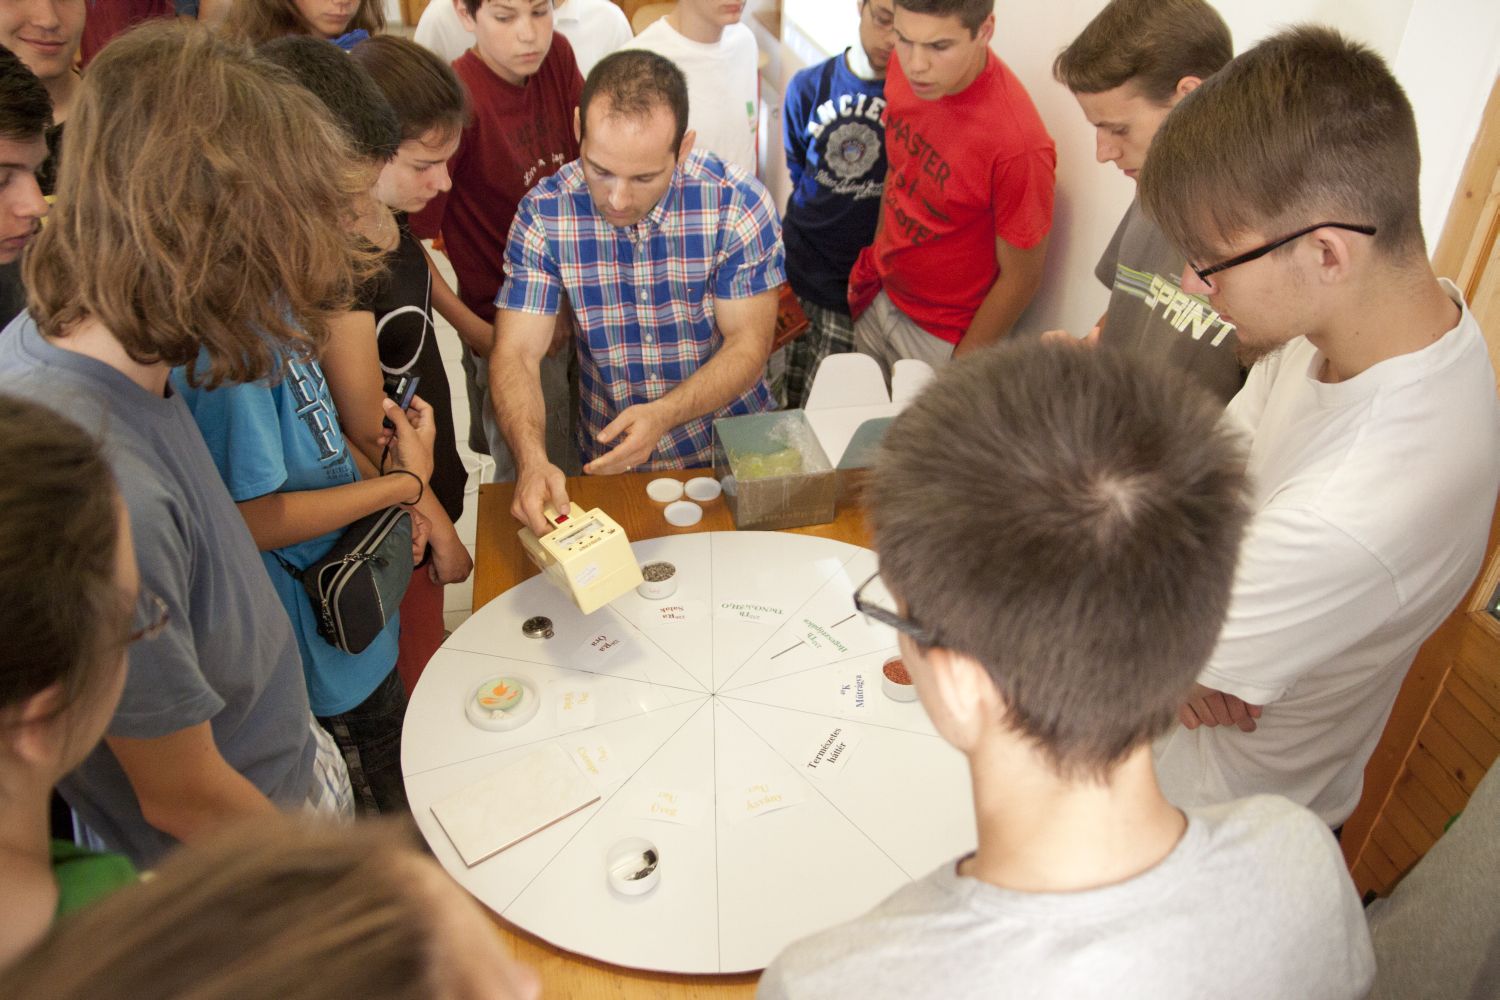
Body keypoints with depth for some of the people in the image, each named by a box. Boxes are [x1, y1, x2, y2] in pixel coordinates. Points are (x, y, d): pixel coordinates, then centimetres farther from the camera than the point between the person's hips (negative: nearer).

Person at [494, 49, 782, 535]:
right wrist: (531, 460, -34)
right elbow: (516, 353, -15)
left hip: (733, 446, -2)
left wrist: (662, 415, -32)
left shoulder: (738, 205, -17)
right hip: (608, 460, 2)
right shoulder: (544, 213, -14)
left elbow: (748, 345, -14)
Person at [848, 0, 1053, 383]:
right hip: (878, 298, 6)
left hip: (942, 337, -6)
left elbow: (1021, 277, -19)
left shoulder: (1018, 143, -31)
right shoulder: (904, 67, -12)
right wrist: (874, 264, 13)